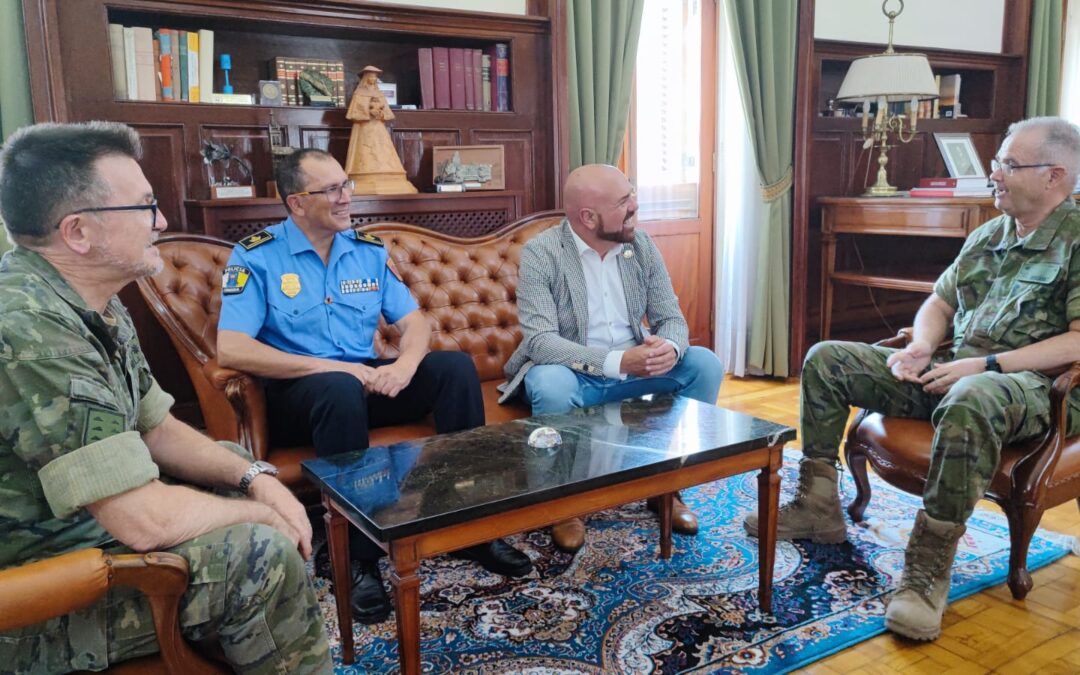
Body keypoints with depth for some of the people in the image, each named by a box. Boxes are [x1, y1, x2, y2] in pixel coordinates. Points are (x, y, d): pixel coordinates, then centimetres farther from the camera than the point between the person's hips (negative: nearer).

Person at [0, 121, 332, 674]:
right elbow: (147, 521, -31)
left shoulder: (96, 308, 1)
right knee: (261, 552, -21)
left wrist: (252, 477, -6)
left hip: (86, 525, 10)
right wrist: (261, 513, -14)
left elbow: (158, 429, 10)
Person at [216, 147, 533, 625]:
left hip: (367, 380, 5)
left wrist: (406, 363, -19)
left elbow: (414, 321, 7)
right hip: (297, 390, -5)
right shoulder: (256, 257, -5)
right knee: (341, 390, -38)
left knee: (455, 365, -16)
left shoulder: (369, 251, 10)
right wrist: (332, 367, -23)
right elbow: (230, 350, -17)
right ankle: (359, 558, -27)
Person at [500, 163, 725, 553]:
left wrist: (669, 348, -28)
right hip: (571, 375, -4)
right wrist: (616, 361, -39)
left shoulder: (641, 245, -3)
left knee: (705, 364, -14)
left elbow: (671, 318, -1)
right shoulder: (540, 253, -18)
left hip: (633, 369, 5)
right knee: (552, 385, -37)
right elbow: (539, 341, -27)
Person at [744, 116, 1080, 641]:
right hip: (950, 371, 8)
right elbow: (939, 302, 21)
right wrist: (921, 347, -1)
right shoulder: (986, 235, 17)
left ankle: (929, 568, -31)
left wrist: (986, 365, -23)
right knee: (825, 359, -1)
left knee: (970, 401, -44)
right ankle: (818, 507, 1)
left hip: (1032, 385, -7)